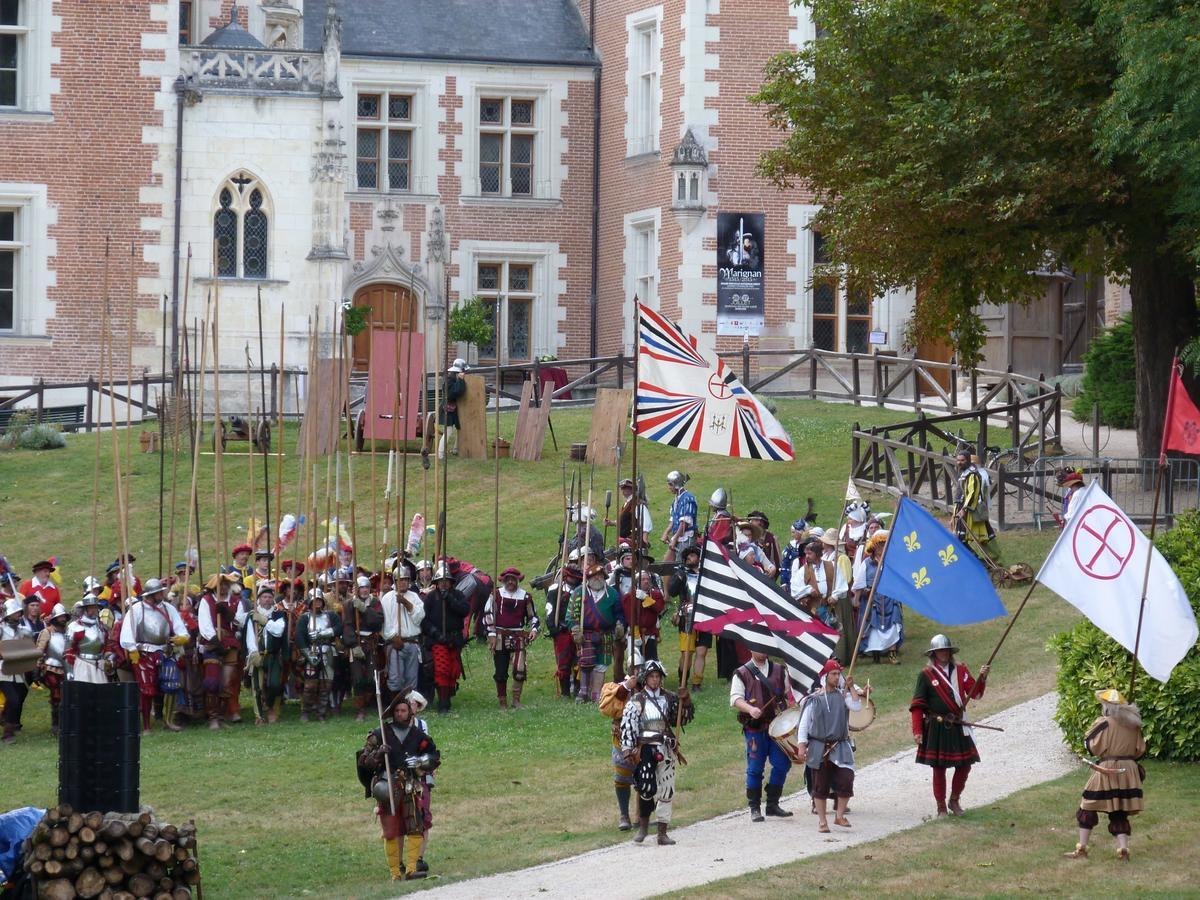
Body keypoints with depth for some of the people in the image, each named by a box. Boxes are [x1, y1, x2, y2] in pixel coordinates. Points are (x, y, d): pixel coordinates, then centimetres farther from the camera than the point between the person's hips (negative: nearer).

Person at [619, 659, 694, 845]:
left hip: (666, 750, 4)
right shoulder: (636, 701, 1)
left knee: (666, 791, 3)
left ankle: (662, 833, 9)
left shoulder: (669, 699, 12)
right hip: (645, 748, -4)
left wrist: (685, 701, 1)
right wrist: (628, 750, -11)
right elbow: (627, 725, -4)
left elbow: (686, 717, 18)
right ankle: (643, 826, 4)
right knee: (647, 788, -15)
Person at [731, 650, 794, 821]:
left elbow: (788, 693, 20)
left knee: (782, 764, -1)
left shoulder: (779, 671, 12)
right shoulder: (742, 674, 2)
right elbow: (735, 698, -6)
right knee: (755, 768, -1)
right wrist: (750, 709, -24)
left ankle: (773, 804, 12)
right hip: (754, 728, -3)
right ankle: (755, 808, 8)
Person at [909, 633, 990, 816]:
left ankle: (955, 801, 25)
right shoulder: (926, 674, -4)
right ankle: (941, 807, 15)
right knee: (939, 767, 3)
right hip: (937, 728, -4)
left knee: (965, 764, 5)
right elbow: (917, 705, -5)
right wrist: (917, 730, -10)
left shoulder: (960, 670, 7)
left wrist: (982, 678, -16)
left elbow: (974, 693, 2)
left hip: (958, 726, 4)